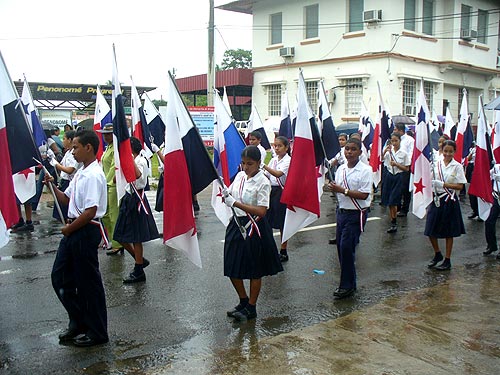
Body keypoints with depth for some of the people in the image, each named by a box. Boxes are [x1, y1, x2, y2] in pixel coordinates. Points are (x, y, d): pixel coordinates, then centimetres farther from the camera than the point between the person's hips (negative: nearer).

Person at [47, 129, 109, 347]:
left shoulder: (94, 176, -19)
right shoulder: (80, 173, 12)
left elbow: (90, 211, -24)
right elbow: (66, 199, 19)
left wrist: (69, 228, -12)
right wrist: (52, 186, 3)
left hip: (86, 231, -10)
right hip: (73, 231, 10)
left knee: (89, 281, 2)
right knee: (60, 276, 15)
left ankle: (97, 332, 17)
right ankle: (78, 322, 30)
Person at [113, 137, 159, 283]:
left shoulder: (141, 161, -15)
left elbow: (138, 175, -38)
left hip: (136, 200, -9)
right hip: (129, 198, 9)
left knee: (135, 238, 0)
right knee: (121, 236, 11)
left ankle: (139, 272, 12)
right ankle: (140, 260, 26)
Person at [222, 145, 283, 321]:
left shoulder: (263, 182, -15)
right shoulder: (239, 176, 5)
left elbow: (261, 211, -22)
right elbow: (230, 196, 16)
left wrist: (236, 203, -26)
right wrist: (225, 194, -8)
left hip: (253, 228, -6)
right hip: (236, 224, 7)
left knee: (254, 271, 8)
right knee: (232, 268, 11)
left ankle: (251, 308, 23)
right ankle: (243, 302, 32)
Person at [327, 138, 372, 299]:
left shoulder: (365, 170, -11)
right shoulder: (341, 169, 9)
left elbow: (364, 195, -17)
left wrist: (343, 190, -20)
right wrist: (333, 188, -9)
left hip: (356, 214, -7)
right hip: (342, 211, 7)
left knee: (346, 247, -10)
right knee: (341, 247, 10)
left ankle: (347, 285, 3)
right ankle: (348, 282, 24)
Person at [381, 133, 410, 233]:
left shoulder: (404, 154, -3)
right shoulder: (388, 152, 3)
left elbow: (406, 169, -2)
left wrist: (396, 164, -14)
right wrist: (384, 151, -25)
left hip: (398, 177, -3)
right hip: (389, 176, 4)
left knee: (393, 202, -8)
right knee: (388, 202, 6)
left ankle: (394, 223, 6)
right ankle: (393, 224, 18)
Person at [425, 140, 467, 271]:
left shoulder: (457, 166, -5)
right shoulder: (436, 164, 5)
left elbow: (460, 186, -10)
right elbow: (431, 183, 9)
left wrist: (443, 184, -19)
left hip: (450, 200, -3)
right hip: (436, 199, 3)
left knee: (449, 232, 6)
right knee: (430, 230, 4)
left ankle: (447, 260, 18)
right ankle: (437, 254, 28)